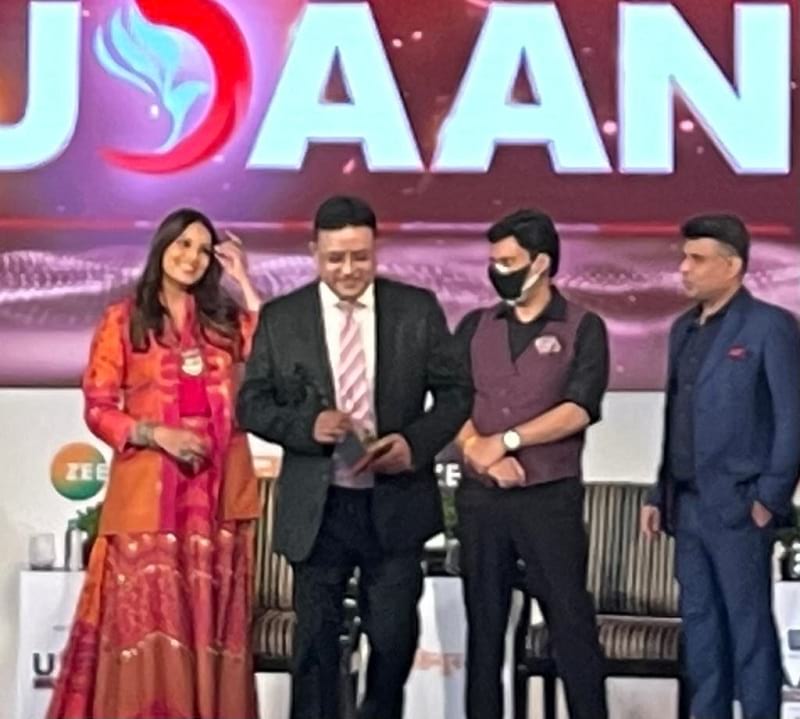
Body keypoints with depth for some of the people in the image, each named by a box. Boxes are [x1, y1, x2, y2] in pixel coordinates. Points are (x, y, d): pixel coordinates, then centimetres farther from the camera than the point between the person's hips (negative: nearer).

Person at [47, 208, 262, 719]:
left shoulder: (225, 318, 14)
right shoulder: (123, 320, 5)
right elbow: (98, 408, 0)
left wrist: (246, 284, -1)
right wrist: (157, 434, -14)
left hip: (218, 485, 3)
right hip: (149, 487, -3)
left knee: (211, 618, 5)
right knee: (148, 615, -5)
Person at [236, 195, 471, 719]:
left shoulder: (418, 309, 1)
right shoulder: (280, 318, 0)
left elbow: (456, 392, 4)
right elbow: (252, 404, 2)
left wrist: (416, 441, -15)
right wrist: (307, 422, -18)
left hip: (395, 504, 1)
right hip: (317, 508, 0)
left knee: (394, 638, 9)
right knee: (315, 642, 8)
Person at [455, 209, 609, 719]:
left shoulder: (582, 328, 0)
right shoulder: (475, 327, 10)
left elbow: (579, 409, -11)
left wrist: (505, 440, -14)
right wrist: (480, 452, -14)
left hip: (550, 497, -3)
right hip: (480, 497, 4)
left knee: (571, 620, -2)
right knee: (484, 623, 9)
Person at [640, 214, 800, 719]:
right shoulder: (683, 329, 14)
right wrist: (660, 494, 13)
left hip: (738, 505, -7)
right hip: (688, 505, 7)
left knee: (749, 627, -1)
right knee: (700, 623, 12)